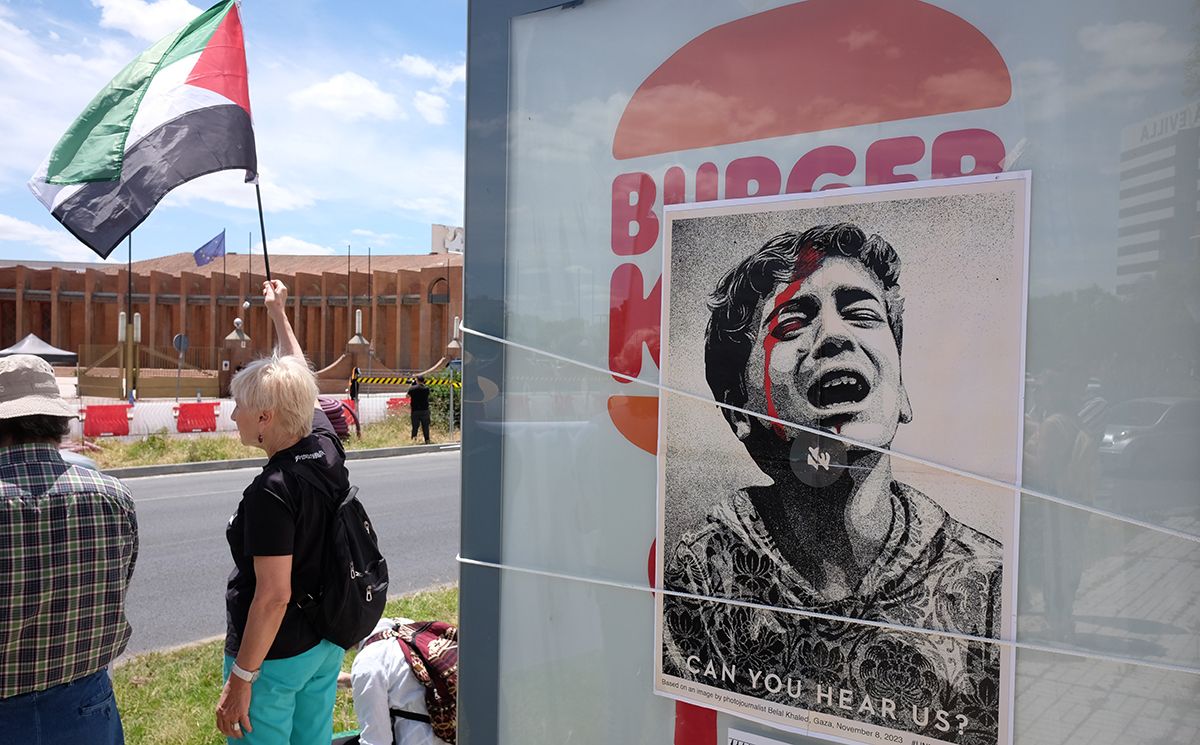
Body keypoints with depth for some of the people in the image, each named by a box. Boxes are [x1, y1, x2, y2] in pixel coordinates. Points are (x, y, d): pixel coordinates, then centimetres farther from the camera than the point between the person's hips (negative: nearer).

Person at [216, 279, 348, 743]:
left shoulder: (272, 492, -26)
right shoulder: (326, 448, -5)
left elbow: (274, 595, -25)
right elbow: (301, 380, 13)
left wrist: (240, 680, -18)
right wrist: (279, 314, 25)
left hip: (275, 655, -8)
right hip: (327, 643, 8)